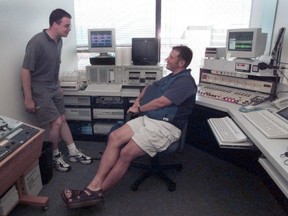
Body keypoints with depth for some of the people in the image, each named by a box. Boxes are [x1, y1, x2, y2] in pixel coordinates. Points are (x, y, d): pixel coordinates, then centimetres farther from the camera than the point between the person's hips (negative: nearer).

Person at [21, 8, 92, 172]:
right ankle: (55, 156, 15)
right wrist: (28, 99, -18)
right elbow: (26, 71, -20)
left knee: (63, 120, 11)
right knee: (56, 122, -8)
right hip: (39, 90, -7)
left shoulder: (59, 41, 1)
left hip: (54, 88, 7)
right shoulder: (37, 42, -22)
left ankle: (74, 153, 23)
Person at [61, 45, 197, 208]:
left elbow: (161, 102, -16)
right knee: (114, 137, -11)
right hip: (148, 118, 9)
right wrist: (138, 100, 12)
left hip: (165, 126, -9)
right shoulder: (171, 77, 22)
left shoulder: (185, 81, -9)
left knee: (127, 153, -23)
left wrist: (139, 109, 0)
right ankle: (94, 186, -13)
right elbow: (150, 88, 32)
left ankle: (97, 192, -8)